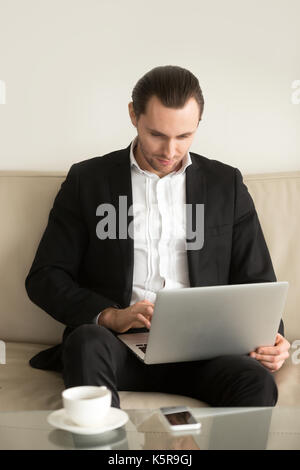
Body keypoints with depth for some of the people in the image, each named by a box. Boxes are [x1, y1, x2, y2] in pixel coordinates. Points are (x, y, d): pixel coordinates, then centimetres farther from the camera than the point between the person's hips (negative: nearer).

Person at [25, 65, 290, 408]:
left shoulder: (226, 184, 13)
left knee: (257, 380, -30)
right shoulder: (88, 179, 8)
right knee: (86, 341, -34)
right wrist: (108, 315, -14)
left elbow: (257, 282, 14)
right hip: (116, 343, 0)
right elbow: (44, 277, 4)